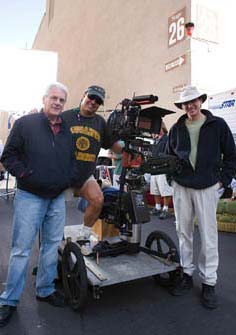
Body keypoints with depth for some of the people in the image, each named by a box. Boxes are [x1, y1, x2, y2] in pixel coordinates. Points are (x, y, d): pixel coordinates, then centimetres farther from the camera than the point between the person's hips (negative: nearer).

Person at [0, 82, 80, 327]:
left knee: (52, 246, 14)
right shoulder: (25, 123, -3)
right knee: (21, 250, 2)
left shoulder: (67, 131, 11)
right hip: (29, 197, -5)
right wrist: (25, 174, -14)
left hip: (57, 198, 5)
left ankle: (45, 290, 32)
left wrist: (68, 179, 7)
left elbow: (72, 160, 21)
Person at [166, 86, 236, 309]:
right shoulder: (176, 129, 9)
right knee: (183, 231, 10)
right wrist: (173, 175, 5)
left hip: (207, 187, -3)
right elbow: (169, 155, 18)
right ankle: (186, 274, 27)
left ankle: (209, 282, 17)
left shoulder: (218, 125, 1)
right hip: (181, 187, 3)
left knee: (208, 234, 2)